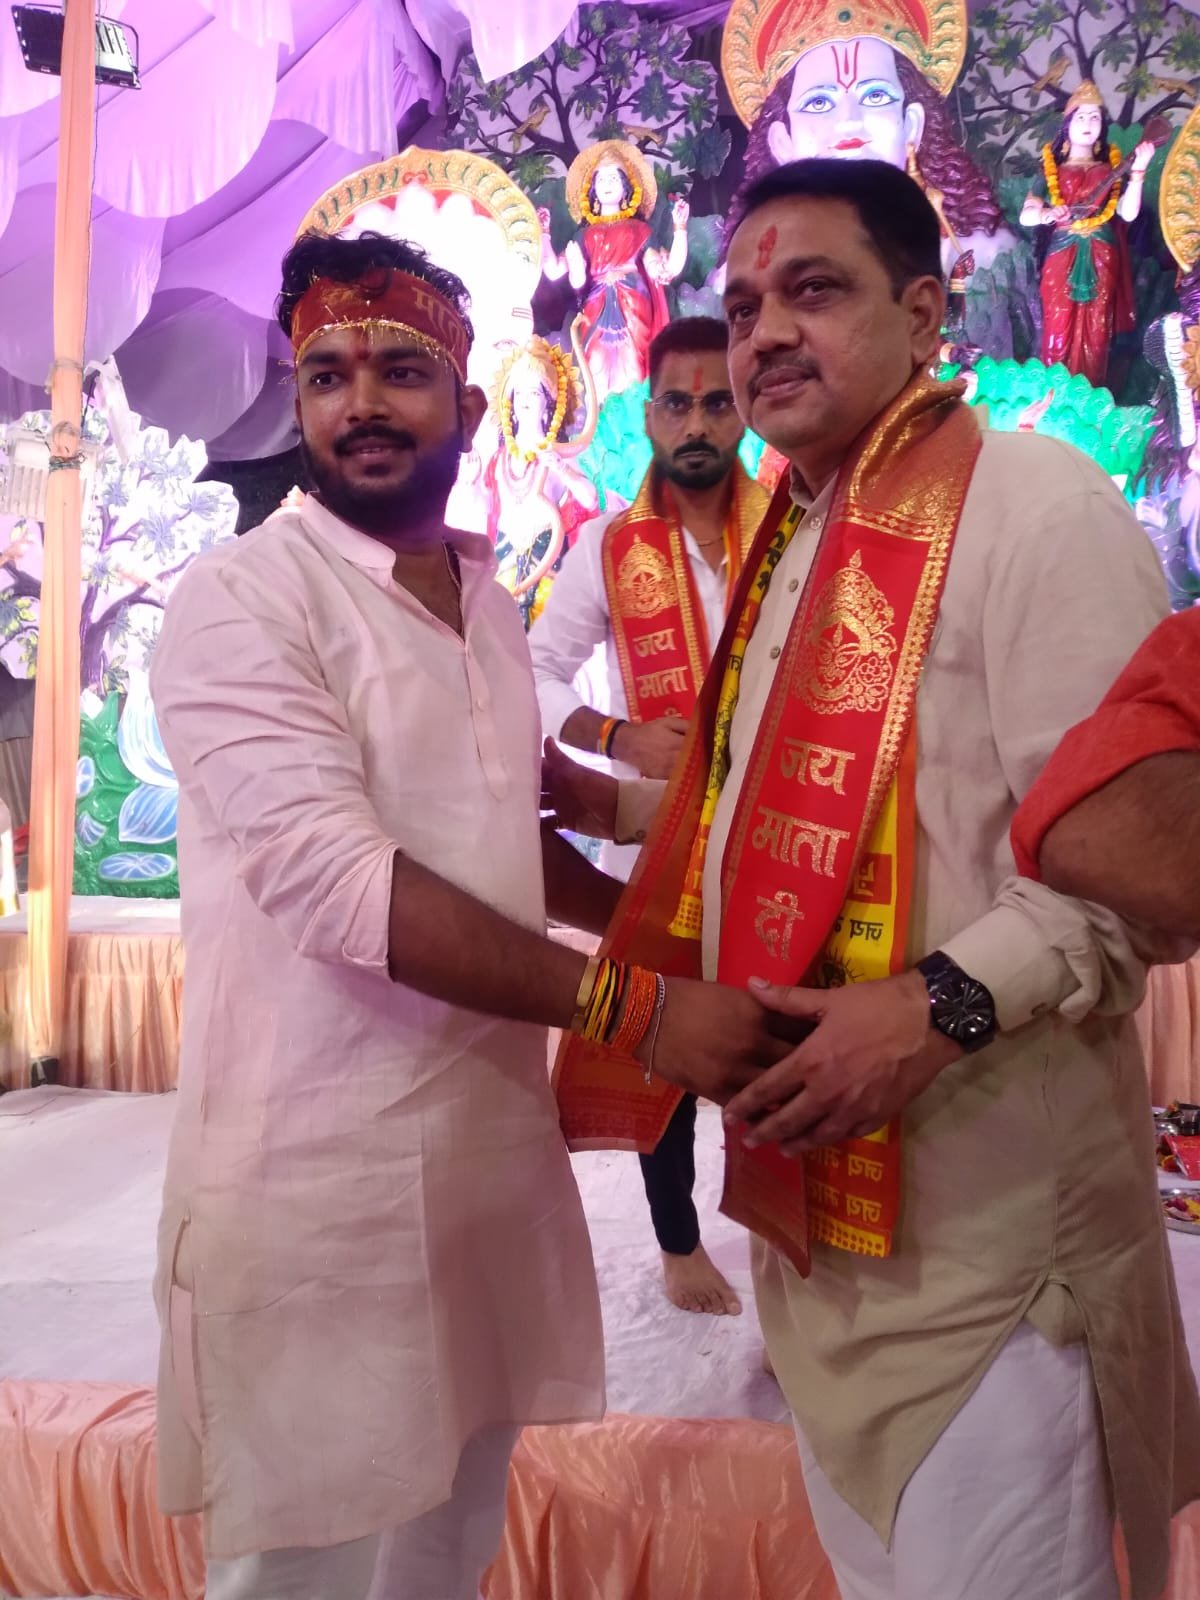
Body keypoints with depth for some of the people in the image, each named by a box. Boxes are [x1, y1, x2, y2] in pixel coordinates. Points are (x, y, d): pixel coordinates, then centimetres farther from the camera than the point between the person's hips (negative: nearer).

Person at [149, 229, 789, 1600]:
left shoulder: (488, 602, 11)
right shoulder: (240, 599, -11)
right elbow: (334, 878, -23)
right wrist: (633, 1010, -25)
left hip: (496, 1144, 6)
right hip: (320, 1173, -6)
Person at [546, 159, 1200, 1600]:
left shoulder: (1024, 497, -13)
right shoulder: (797, 539, 13)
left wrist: (945, 1004, -29)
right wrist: (606, 801, 15)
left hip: (978, 1196, -8)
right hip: (810, 1174, 8)